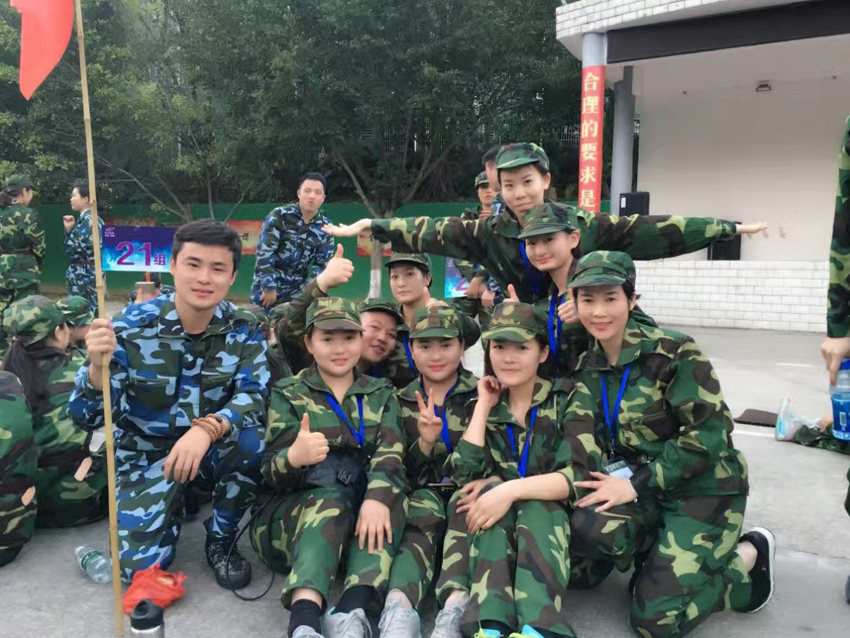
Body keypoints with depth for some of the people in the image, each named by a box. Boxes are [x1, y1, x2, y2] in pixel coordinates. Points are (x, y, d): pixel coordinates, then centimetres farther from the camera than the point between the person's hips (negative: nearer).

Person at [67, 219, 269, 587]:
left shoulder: (244, 330, -12)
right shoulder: (132, 326, -17)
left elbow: (255, 396, -25)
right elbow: (87, 419, -17)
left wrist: (207, 429, -45)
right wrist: (97, 366, -38)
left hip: (211, 448, 1)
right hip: (147, 452, 0)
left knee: (252, 441, -33)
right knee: (142, 565, -16)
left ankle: (220, 539, -3)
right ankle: (175, 503, 20)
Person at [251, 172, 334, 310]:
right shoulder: (279, 216, -12)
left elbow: (321, 265, 2)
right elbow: (264, 253, -15)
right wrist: (269, 287, -17)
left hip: (297, 291, 3)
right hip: (266, 287, -3)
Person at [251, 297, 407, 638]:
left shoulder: (381, 394, 12)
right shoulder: (288, 394, 7)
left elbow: (391, 455, -8)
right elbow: (272, 474, -5)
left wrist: (376, 499, -31)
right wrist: (294, 458, -31)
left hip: (362, 512, 2)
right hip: (293, 511, -2)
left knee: (393, 497, -29)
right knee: (331, 500, -34)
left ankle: (354, 610, -45)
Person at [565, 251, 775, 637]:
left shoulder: (673, 352, -17)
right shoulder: (588, 366, 1)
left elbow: (709, 434, -21)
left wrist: (636, 485, -22)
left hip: (703, 489, -5)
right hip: (645, 490, 5)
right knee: (580, 522, -24)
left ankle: (749, 555, 10)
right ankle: (667, 551, 4)